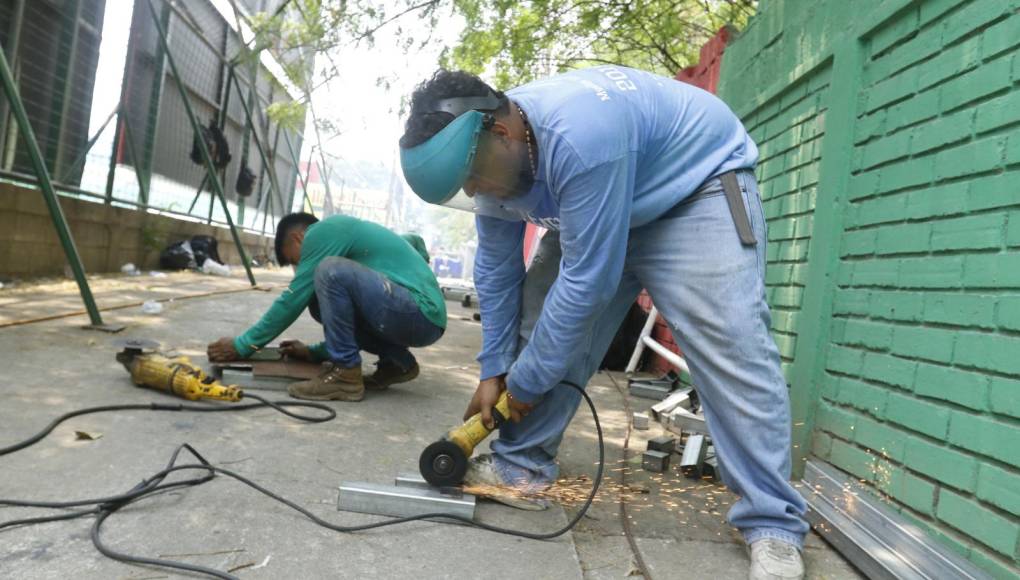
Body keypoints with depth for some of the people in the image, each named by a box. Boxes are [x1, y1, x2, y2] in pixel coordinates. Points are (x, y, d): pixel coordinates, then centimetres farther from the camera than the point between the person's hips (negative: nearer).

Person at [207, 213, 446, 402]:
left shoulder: (324, 231, -1)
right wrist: (314, 352, 26)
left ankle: (345, 374, -10)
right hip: (424, 318, 10)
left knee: (331, 271, -18)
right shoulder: (344, 233, 26)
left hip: (419, 313, -10)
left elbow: (292, 301, -3)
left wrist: (242, 346, 6)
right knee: (323, 302, 12)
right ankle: (396, 362, 11)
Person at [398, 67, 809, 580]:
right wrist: (493, 369, -1)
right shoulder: (493, 155, -11)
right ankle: (521, 466, 8)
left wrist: (524, 381, -22)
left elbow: (587, 282, -34)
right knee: (544, 320, -2)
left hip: (699, 185, -7)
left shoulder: (580, 136, -39)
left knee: (729, 349, -21)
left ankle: (773, 524, -13)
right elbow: (496, 268, -2)